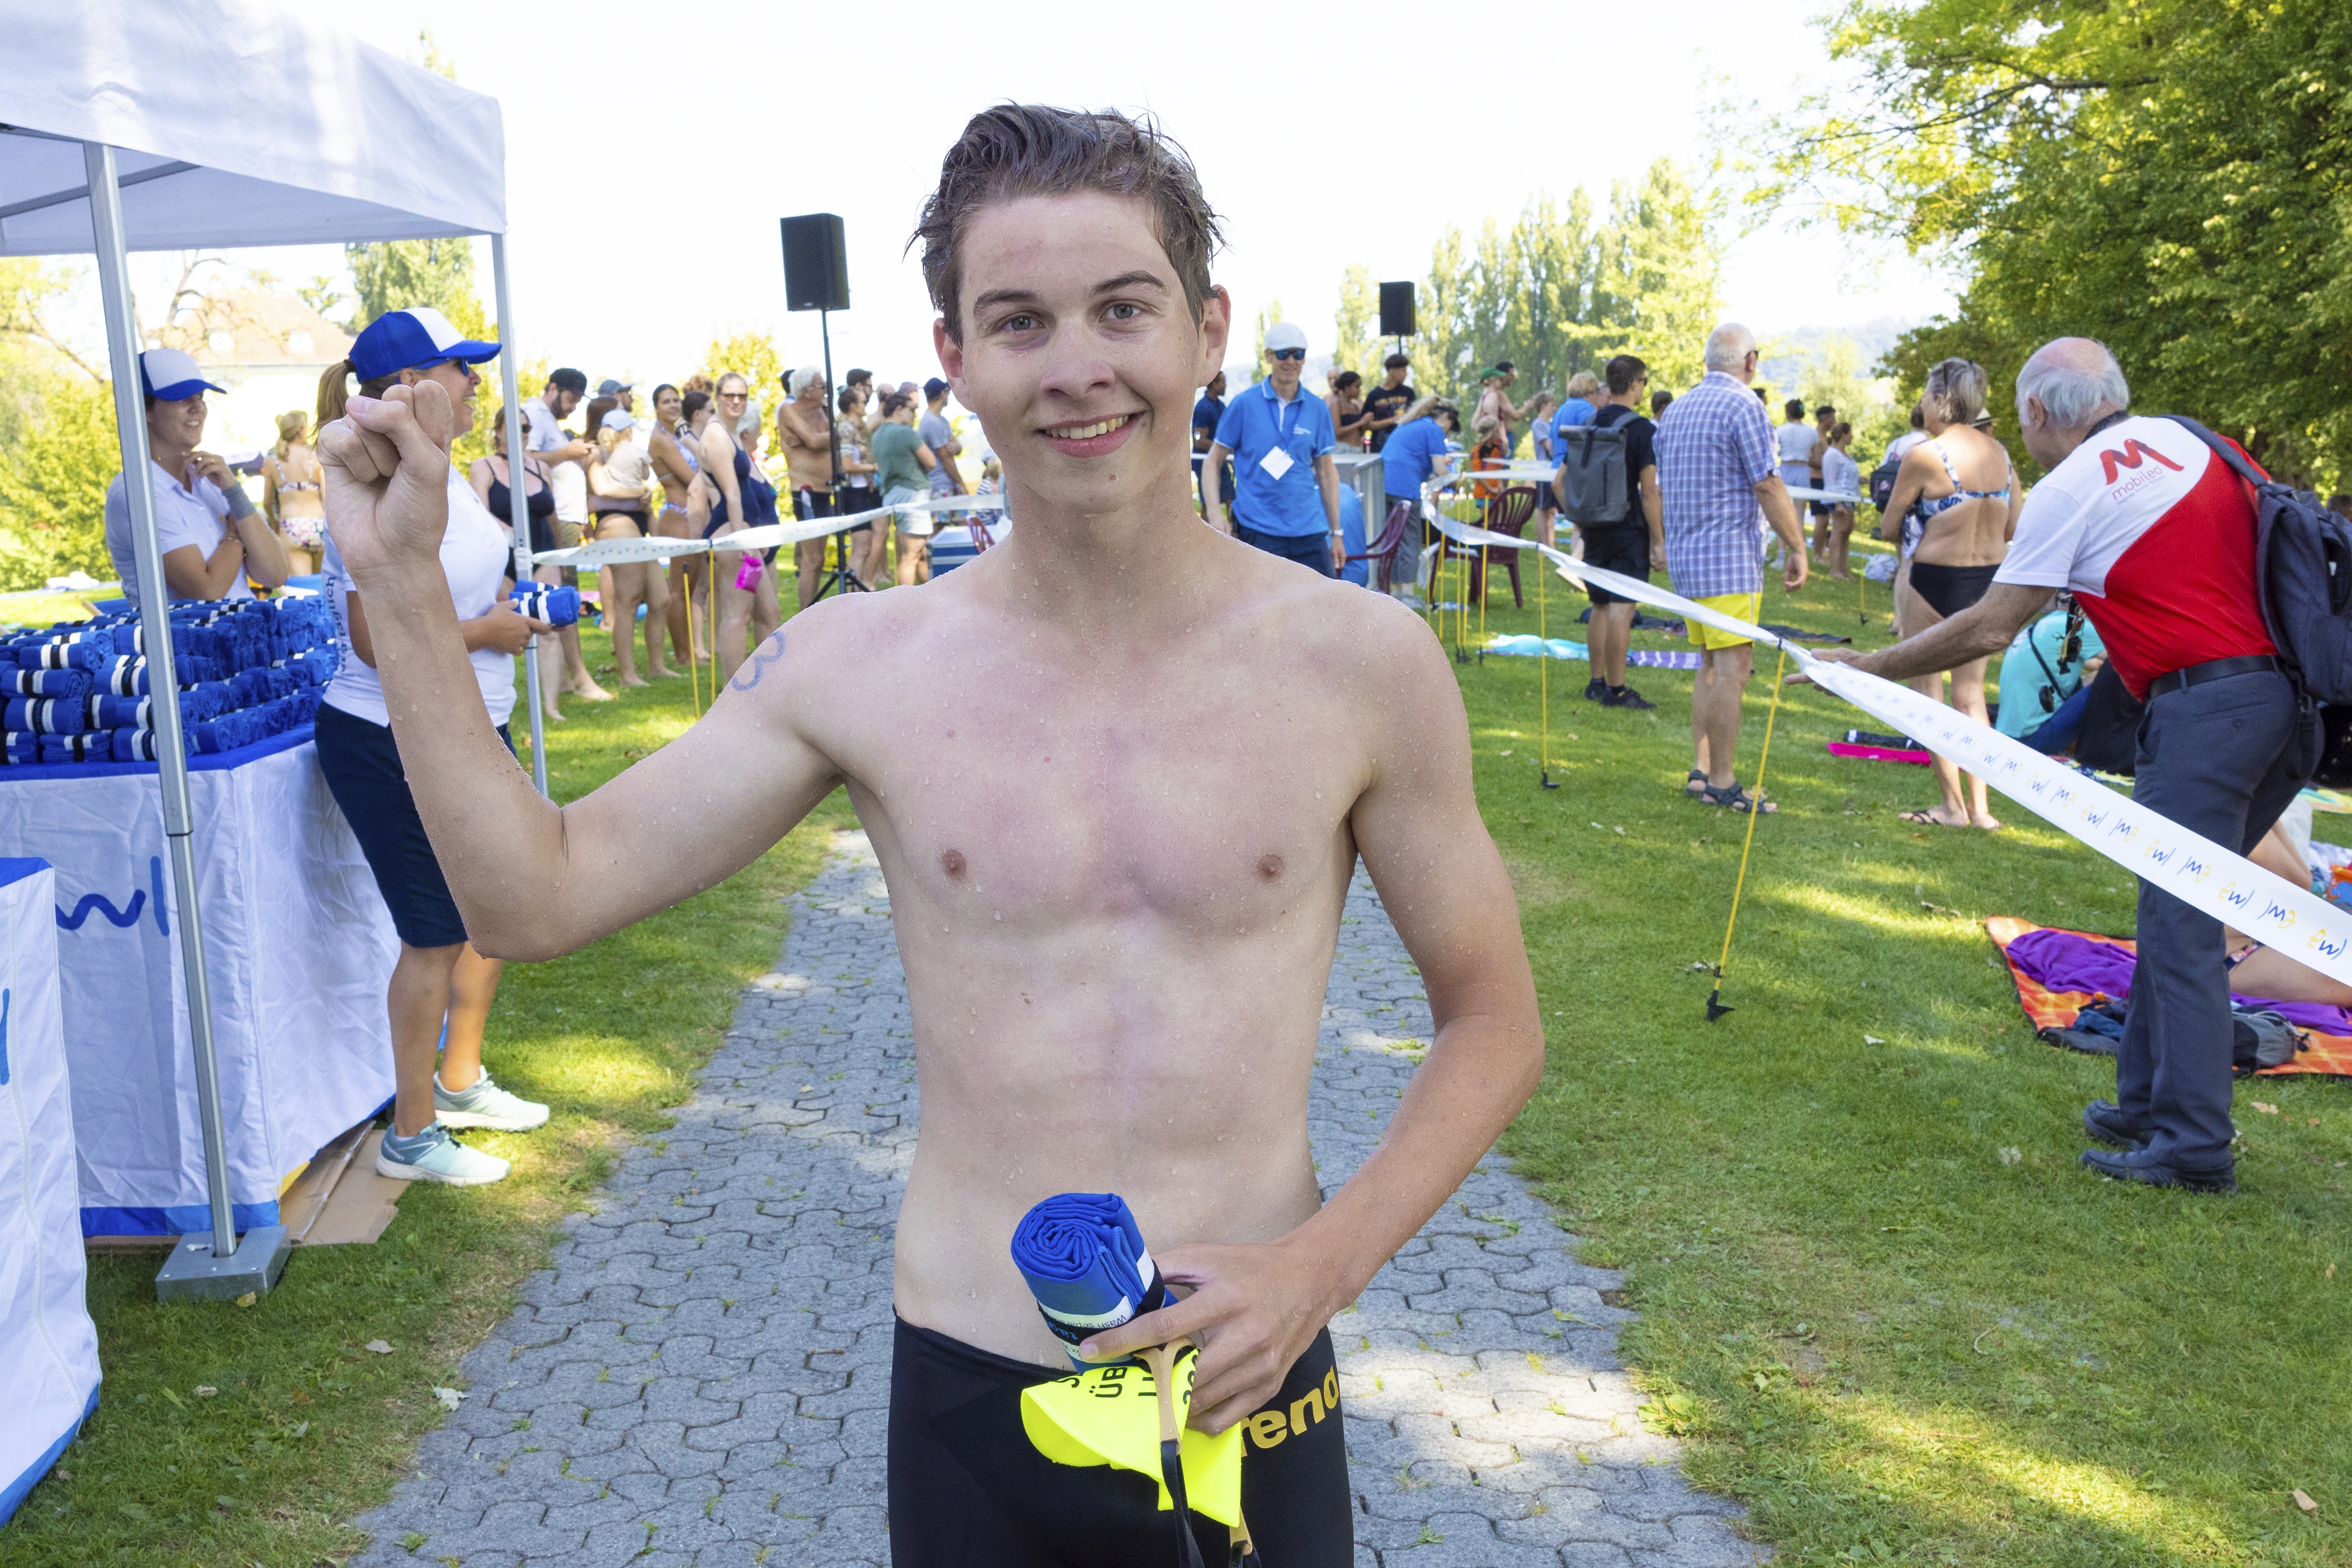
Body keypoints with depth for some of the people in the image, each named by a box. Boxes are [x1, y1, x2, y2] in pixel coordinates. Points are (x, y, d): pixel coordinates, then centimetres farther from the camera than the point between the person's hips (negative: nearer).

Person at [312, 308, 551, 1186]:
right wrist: (489, 632, -17)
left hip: (466, 728, 10)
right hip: (392, 744, -10)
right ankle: (411, 1138, 15)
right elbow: (378, 639, -27)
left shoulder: (441, 472, 10)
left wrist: (518, 602, 8)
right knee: (435, 936, 0)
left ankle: (460, 1082, 38)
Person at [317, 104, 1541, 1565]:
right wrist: (406, 584, -9)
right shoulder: (859, 666, -6)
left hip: (1251, 1401, 0)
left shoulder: (1361, 662, -9)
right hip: (965, 1400, 1)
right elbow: (538, 896, -3)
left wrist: (1320, 1266, -13)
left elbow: (1494, 1021, 0)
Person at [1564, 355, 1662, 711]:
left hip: (1594, 530, 6)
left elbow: (1559, 482, 11)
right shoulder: (1641, 430, -10)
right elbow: (1649, 492, -13)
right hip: (1628, 531, -6)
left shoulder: (1590, 426, 9)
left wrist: (1579, 521, 18)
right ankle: (1617, 691, -5)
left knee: (1601, 607, 16)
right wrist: (1659, 541, -9)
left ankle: (1597, 683, 21)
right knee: (1621, 609, -6)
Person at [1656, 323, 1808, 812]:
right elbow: (1767, 486, -13)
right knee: (1731, 668, -5)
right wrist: (1796, 548, -7)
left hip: (1684, 554, 9)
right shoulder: (1743, 406, -11)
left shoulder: (1675, 409, 14)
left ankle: (1699, 772, 14)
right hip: (1729, 558, -9)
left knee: (1710, 665, 15)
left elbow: (1662, 488, 20)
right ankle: (1722, 783, -4)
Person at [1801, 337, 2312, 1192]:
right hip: (2286, 698, 8)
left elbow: (1989, 628, -4)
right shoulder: (2181, 440, 15)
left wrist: (1868, 666, 6)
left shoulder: (2068, 492, -6)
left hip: (2203, 709, -8)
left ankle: (2192, 1146, 1)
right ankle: (2147, 1103, 24)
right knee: (2179, 911, 16)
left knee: (2181, 929, -3)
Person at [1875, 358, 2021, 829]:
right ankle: (1980, 807, 13)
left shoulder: (1923, 456, -15)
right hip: (1989, 579, 6)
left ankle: (1953, 805, 9)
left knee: (1929, 690, 7)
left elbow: (1888, 527, -5)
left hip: (1936, 579, -6)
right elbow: (2015, 526, 8)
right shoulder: (2000, 453, 3)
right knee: (1971, 692, 14)